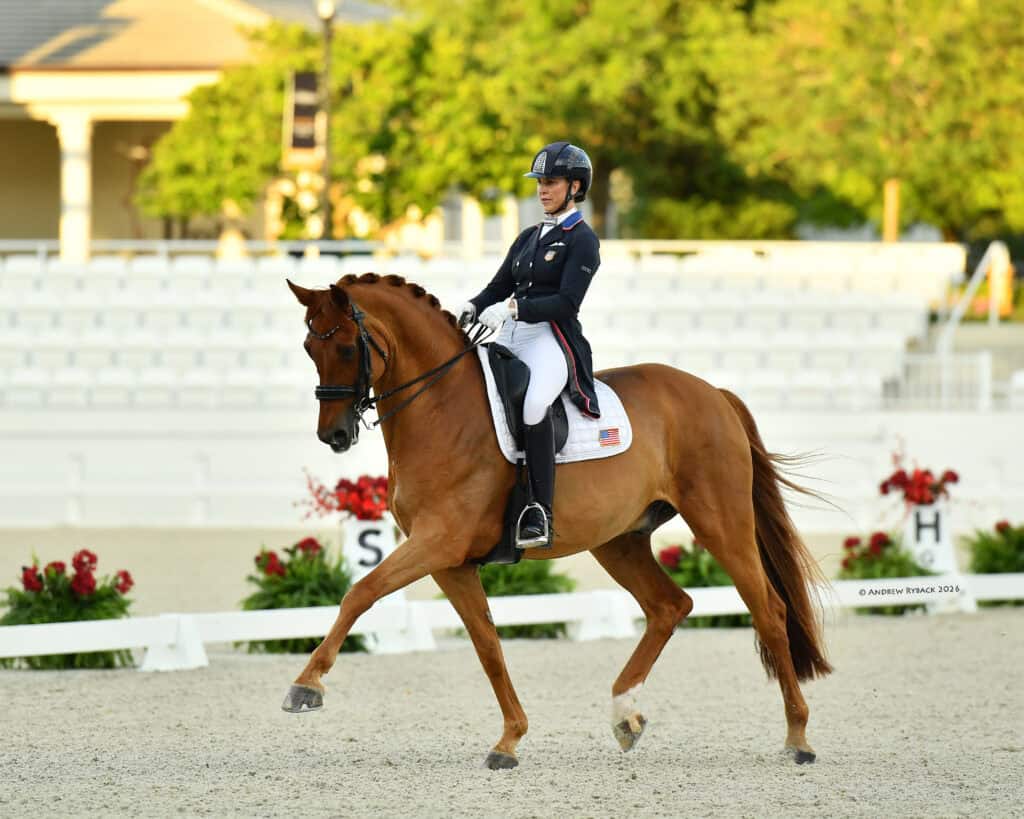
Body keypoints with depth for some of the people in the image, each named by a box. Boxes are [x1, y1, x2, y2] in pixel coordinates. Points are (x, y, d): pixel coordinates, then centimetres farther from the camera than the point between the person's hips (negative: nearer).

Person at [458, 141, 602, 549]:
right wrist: (472, 308, -3)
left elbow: (566, 303, -13)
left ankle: (540, 515, -36)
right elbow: (499, 287, 20)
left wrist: (512, 308, -23)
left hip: (551, 338, -9)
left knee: (534, 403, -37)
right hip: (509, 337, 9)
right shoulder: (529, 237, 21)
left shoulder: (582, 240, -1)